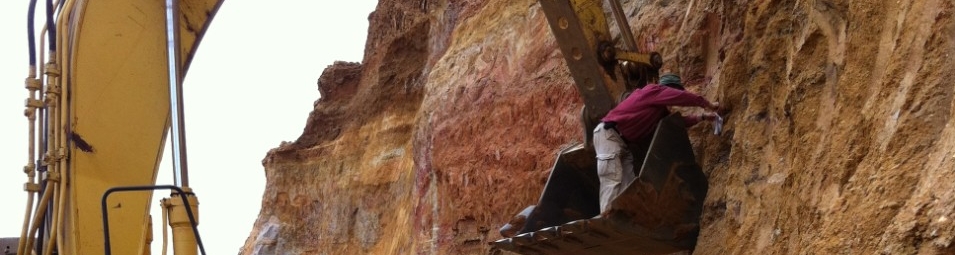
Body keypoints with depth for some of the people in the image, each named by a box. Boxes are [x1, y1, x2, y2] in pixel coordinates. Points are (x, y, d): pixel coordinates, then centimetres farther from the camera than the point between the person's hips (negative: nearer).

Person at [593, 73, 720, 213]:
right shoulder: (654, 91, -6)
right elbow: (684, 97, -9)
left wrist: (702, 117, 22)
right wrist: (709, 105, 3)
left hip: (622, 140, 10)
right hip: (608, 134, -10)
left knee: (628, 182, 3)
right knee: (612, 180, -18)